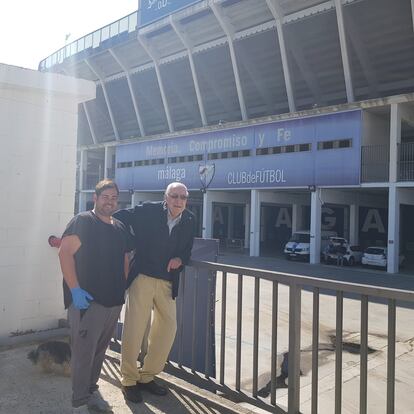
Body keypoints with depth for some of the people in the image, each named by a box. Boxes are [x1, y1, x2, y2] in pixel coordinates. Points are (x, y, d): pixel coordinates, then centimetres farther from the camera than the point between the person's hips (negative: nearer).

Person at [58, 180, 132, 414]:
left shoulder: (121, 228, 13)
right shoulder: (83, 221, -8)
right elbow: (65, 253, -16)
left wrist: (123, 288, 12)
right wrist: (75, 289, -21)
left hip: (114, 302, 7)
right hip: (87, 300, -6)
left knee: (100, 351, 18)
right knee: (83, 353, 0)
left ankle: (92, 391, 35)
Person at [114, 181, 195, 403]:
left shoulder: (189, 221, 6)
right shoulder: (148, 211, -6)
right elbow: (120, 216, -1)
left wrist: (180, 259, -6)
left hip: (167, 281, 5)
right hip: (142, 277, -4)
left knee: (168, 327, 6)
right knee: (134, 328, -2)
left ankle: (147, 375, 25)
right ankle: (129, 380, 17)